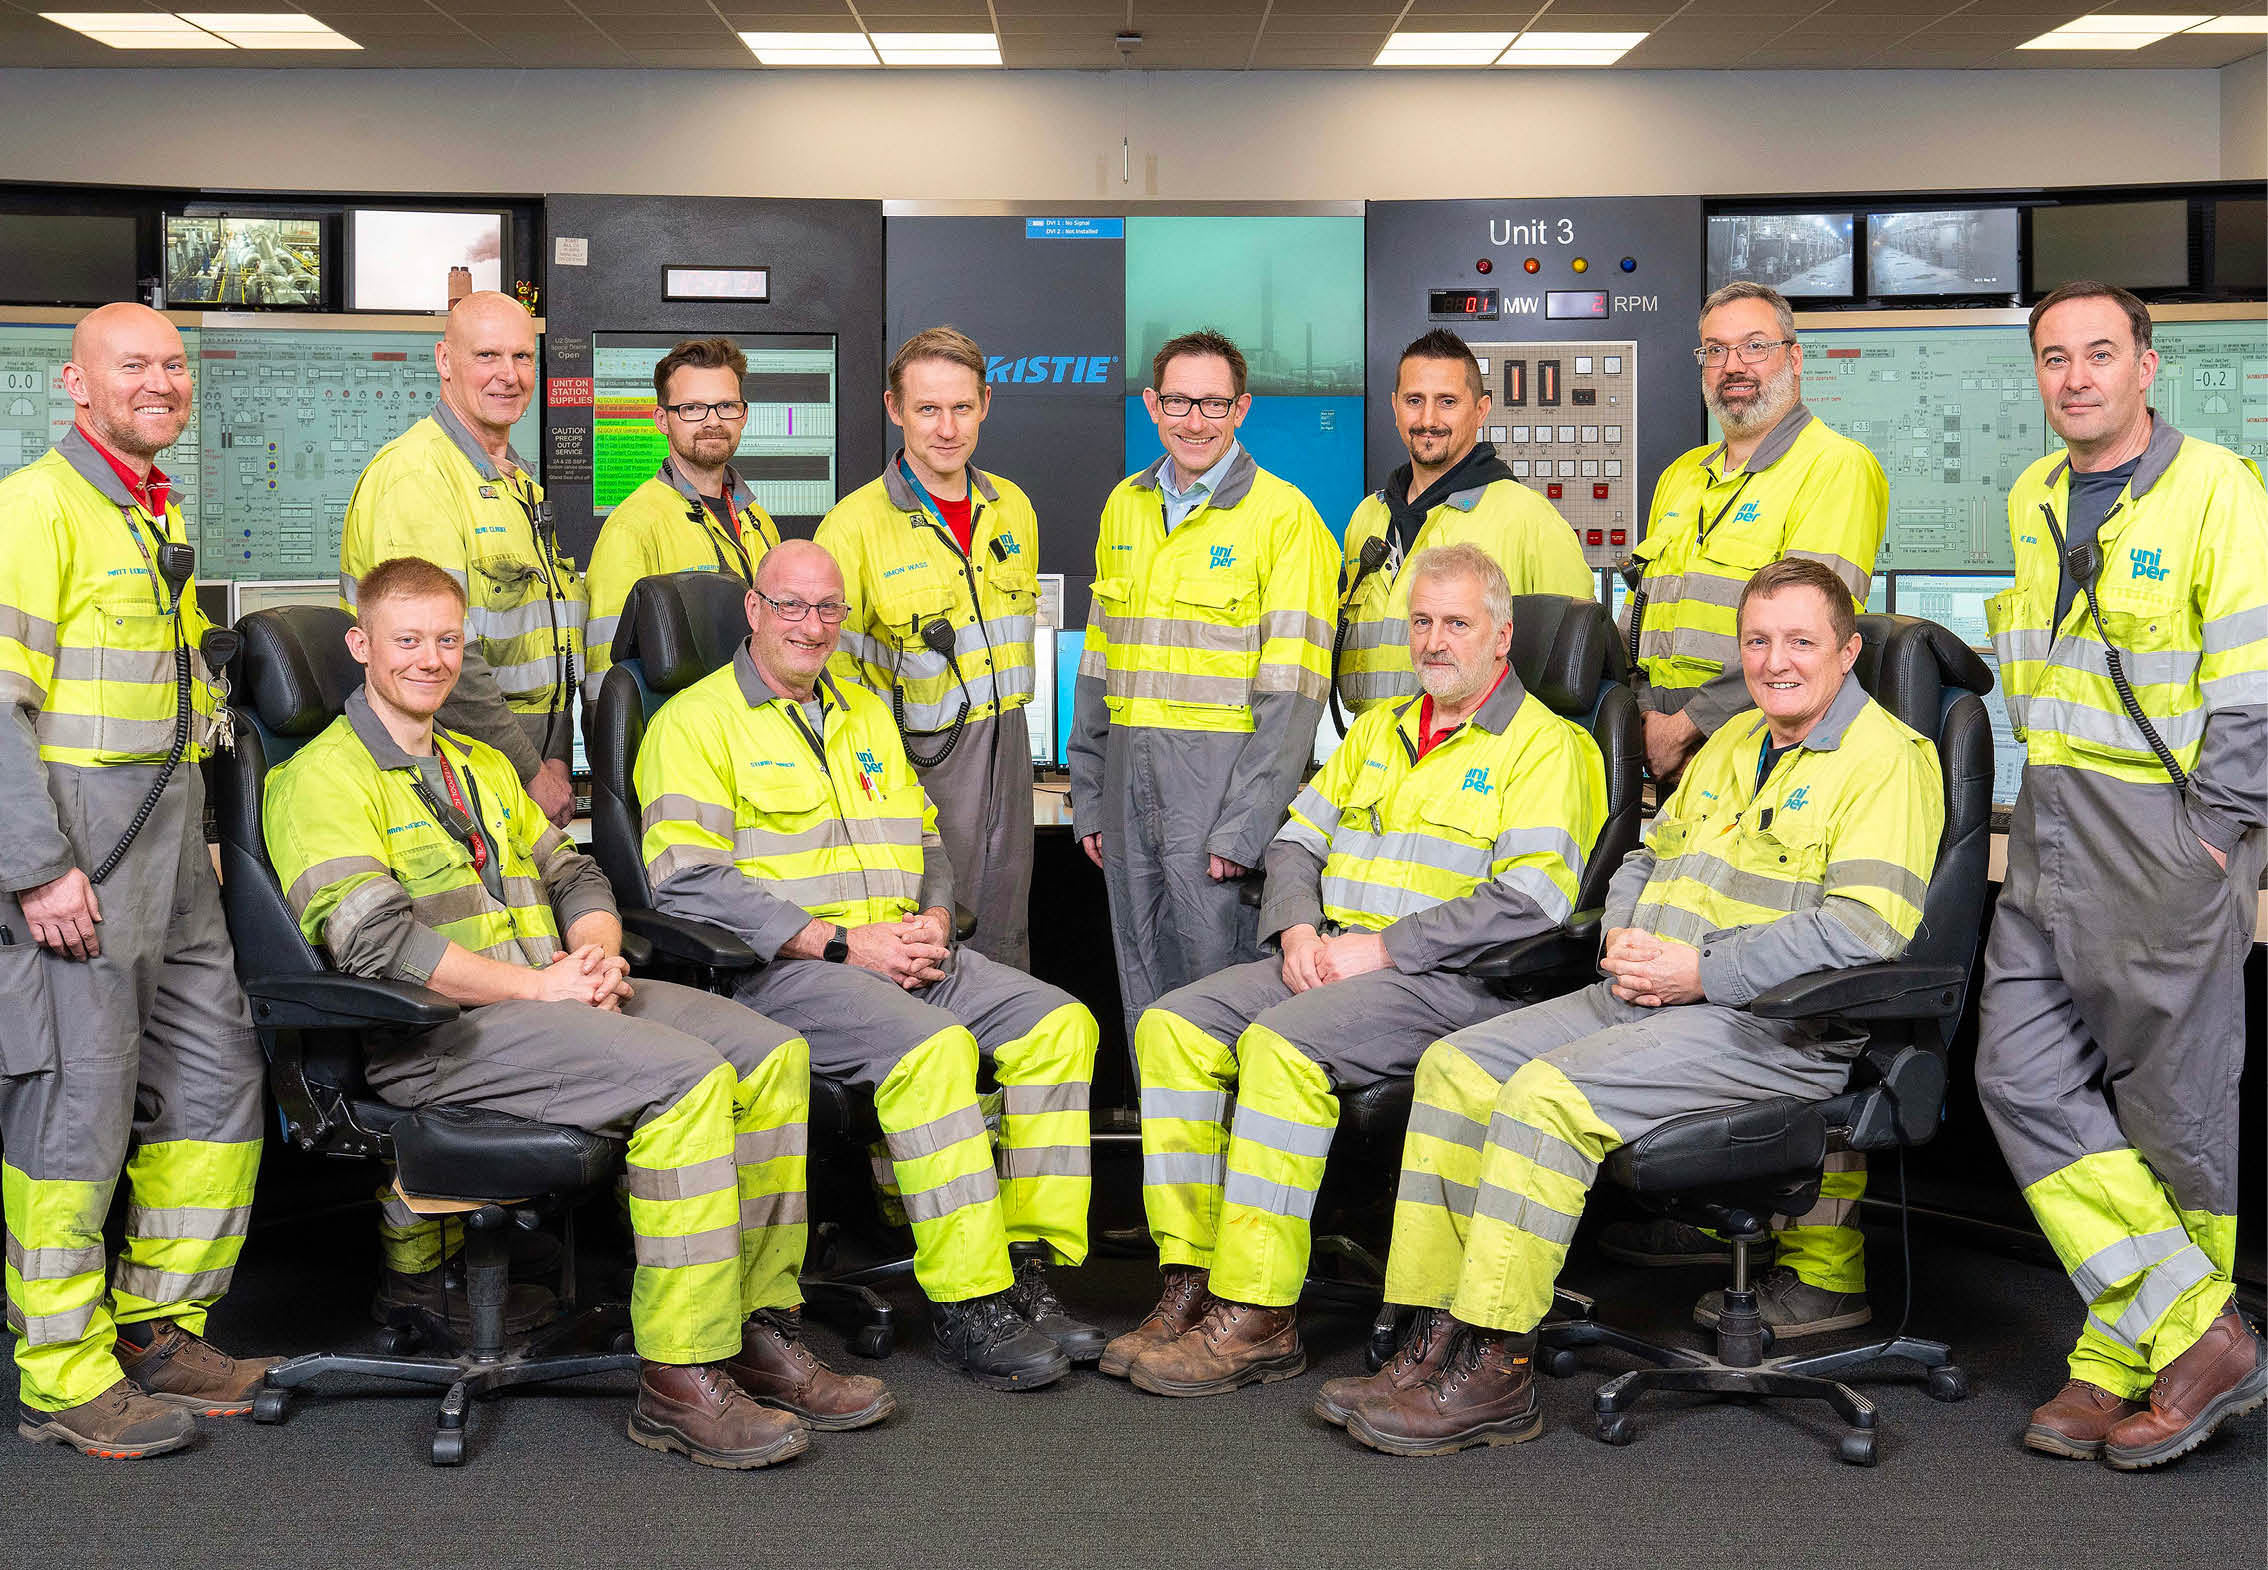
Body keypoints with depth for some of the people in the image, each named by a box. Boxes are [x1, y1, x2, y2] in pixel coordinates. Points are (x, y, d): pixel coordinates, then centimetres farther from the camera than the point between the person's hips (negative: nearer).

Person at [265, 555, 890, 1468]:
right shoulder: (324, 777, -3)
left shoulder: (484, 767, 25)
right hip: (434, 1033, -8)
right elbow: (373, 941, -16)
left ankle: (759, 1332, -5)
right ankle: (678, 1382, -23)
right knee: (686, 1077, -28)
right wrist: (535, 986, -18)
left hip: (557, 998, 8)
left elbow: (575, 878, 24)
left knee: (771, 1053, -9)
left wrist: (596, 953, -1)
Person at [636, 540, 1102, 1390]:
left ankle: (1028, 1269, -12)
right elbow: (688, 881, -13)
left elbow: (926, 840, 27)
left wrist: (931, 921, 2)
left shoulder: (865, 711, 23)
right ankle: (965, 1307, -26)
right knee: (931, 1045, -33)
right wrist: (842, 942, -17)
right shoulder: (696, 721, -1)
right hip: (778, 968, -7)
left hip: (903, 951, 7)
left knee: (1058, 1023, -13)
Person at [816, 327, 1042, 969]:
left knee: (1005, 944, 13)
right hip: (923, 756, -5)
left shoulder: (1013, 508, 7)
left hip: (1006, 746, 6)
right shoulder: (853, 525, -11)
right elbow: (834, 673, -10)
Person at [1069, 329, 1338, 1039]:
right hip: (1128, 775, 6)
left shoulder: (1283, 514, -6)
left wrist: (1244, 825, -16)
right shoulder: (1124, 506, 13)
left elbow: (1293, 689, -11)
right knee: (1142, 997, 12)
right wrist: (1088, 798, 14)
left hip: (1221, 772, -6)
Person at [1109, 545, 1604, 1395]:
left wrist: (1382, 949, -17)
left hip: (1455, 979, -7)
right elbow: (1296, 839, 21)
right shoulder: (1379, 732, 21)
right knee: (1174, 1025, -14)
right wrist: (1298, 928, -1)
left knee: (1281, 1043, -31)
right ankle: (1193, 1277, -14)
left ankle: (1257, 1318, -26)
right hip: (1333, 960, 7)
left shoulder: (1543, 746, -3)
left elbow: (1532, 901, -15)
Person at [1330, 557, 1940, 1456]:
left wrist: (1703, 970, -18)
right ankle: (1436, 1343, -8)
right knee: (1457, 1065, -6)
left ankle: (1494, 1374, -20)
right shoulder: (1732, 744, 22)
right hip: (1646, 1000, 9)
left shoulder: (1885, 756, -6)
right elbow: (1648, 858, 29)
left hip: (1776, 1026, -9)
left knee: (1548, 1093, -27)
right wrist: (1623, 940, 6)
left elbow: (1865, 928, -18)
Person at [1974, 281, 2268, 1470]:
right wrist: (2053, 807, 16)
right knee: (2025, 1075, 0)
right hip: (2049, 830, 7)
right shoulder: (2032, 498, 14)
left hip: (2169, 826, -7)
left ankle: (2131, 1359, 10)